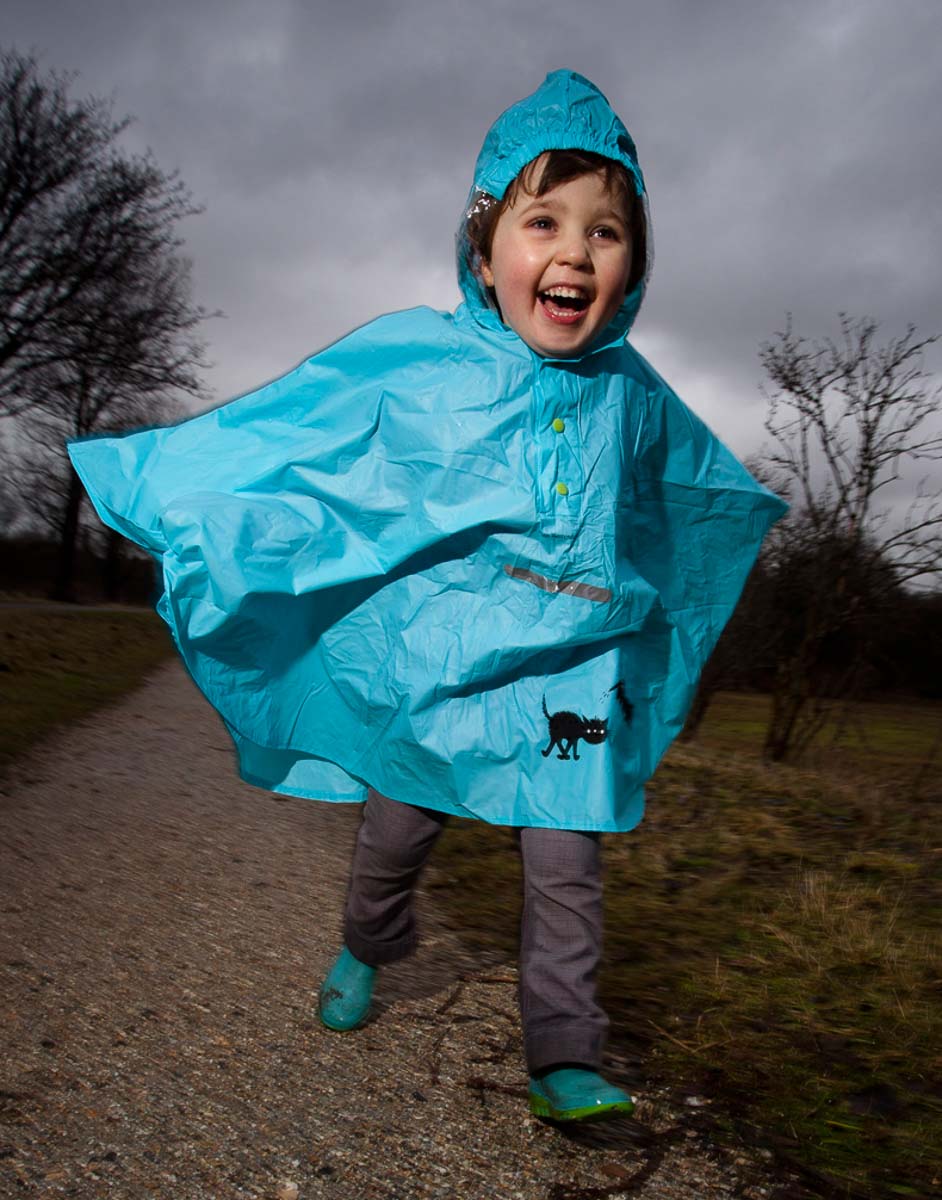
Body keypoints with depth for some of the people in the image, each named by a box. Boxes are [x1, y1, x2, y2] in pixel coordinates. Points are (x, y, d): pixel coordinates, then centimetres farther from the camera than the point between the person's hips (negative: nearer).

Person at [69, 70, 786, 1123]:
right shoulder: (413, 359, -8)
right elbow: (271, 436, -3)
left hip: (569, 674, 2)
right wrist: (161, 490, -2)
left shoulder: (633, 394, 3)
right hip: (431, 664, -1)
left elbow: (690, 484, 26)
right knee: (394, 830, 17)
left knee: (564, 863, 0)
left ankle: (563, 1058, 16)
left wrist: (745, 517, 41)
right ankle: (365, 950, 48)